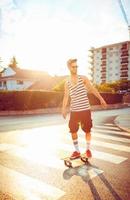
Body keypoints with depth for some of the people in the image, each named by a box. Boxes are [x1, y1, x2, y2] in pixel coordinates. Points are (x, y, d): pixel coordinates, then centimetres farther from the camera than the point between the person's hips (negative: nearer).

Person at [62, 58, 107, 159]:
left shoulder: (83, 78, 1)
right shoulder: (67, 82, 6)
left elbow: (93, 89, -1)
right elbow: (66, 96, 4)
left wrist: (101, 99, -10)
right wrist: (64, 109, -8)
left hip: (85, 110, -2)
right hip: (74, 111, 2)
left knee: (87, 130, 7)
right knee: (73, 131, 4)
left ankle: (88, 149, 28)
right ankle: (77, 151, 22)